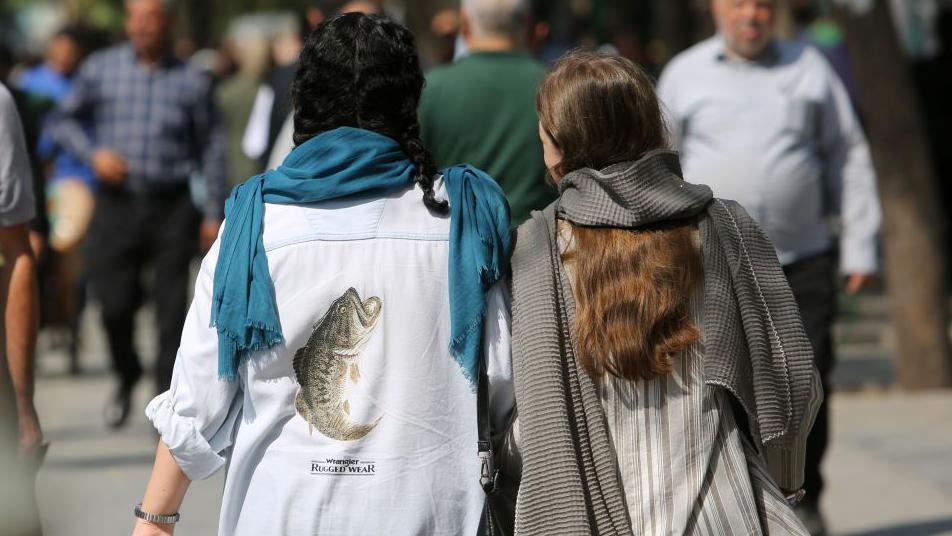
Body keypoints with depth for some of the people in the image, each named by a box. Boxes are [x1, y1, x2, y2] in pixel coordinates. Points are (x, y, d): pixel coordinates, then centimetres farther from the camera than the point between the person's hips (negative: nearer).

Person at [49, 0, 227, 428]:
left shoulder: (191, 82, 2)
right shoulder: (100, 69, 4)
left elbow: (211, 150, 7)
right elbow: (64, 120, 13)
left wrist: (213, 215, 3)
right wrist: (93, 153, -6)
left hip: (172, 209, -1)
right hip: (116, 204, 1)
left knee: (172, 310, -4)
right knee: (114, 305, -2)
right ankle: (126, 378, 27)